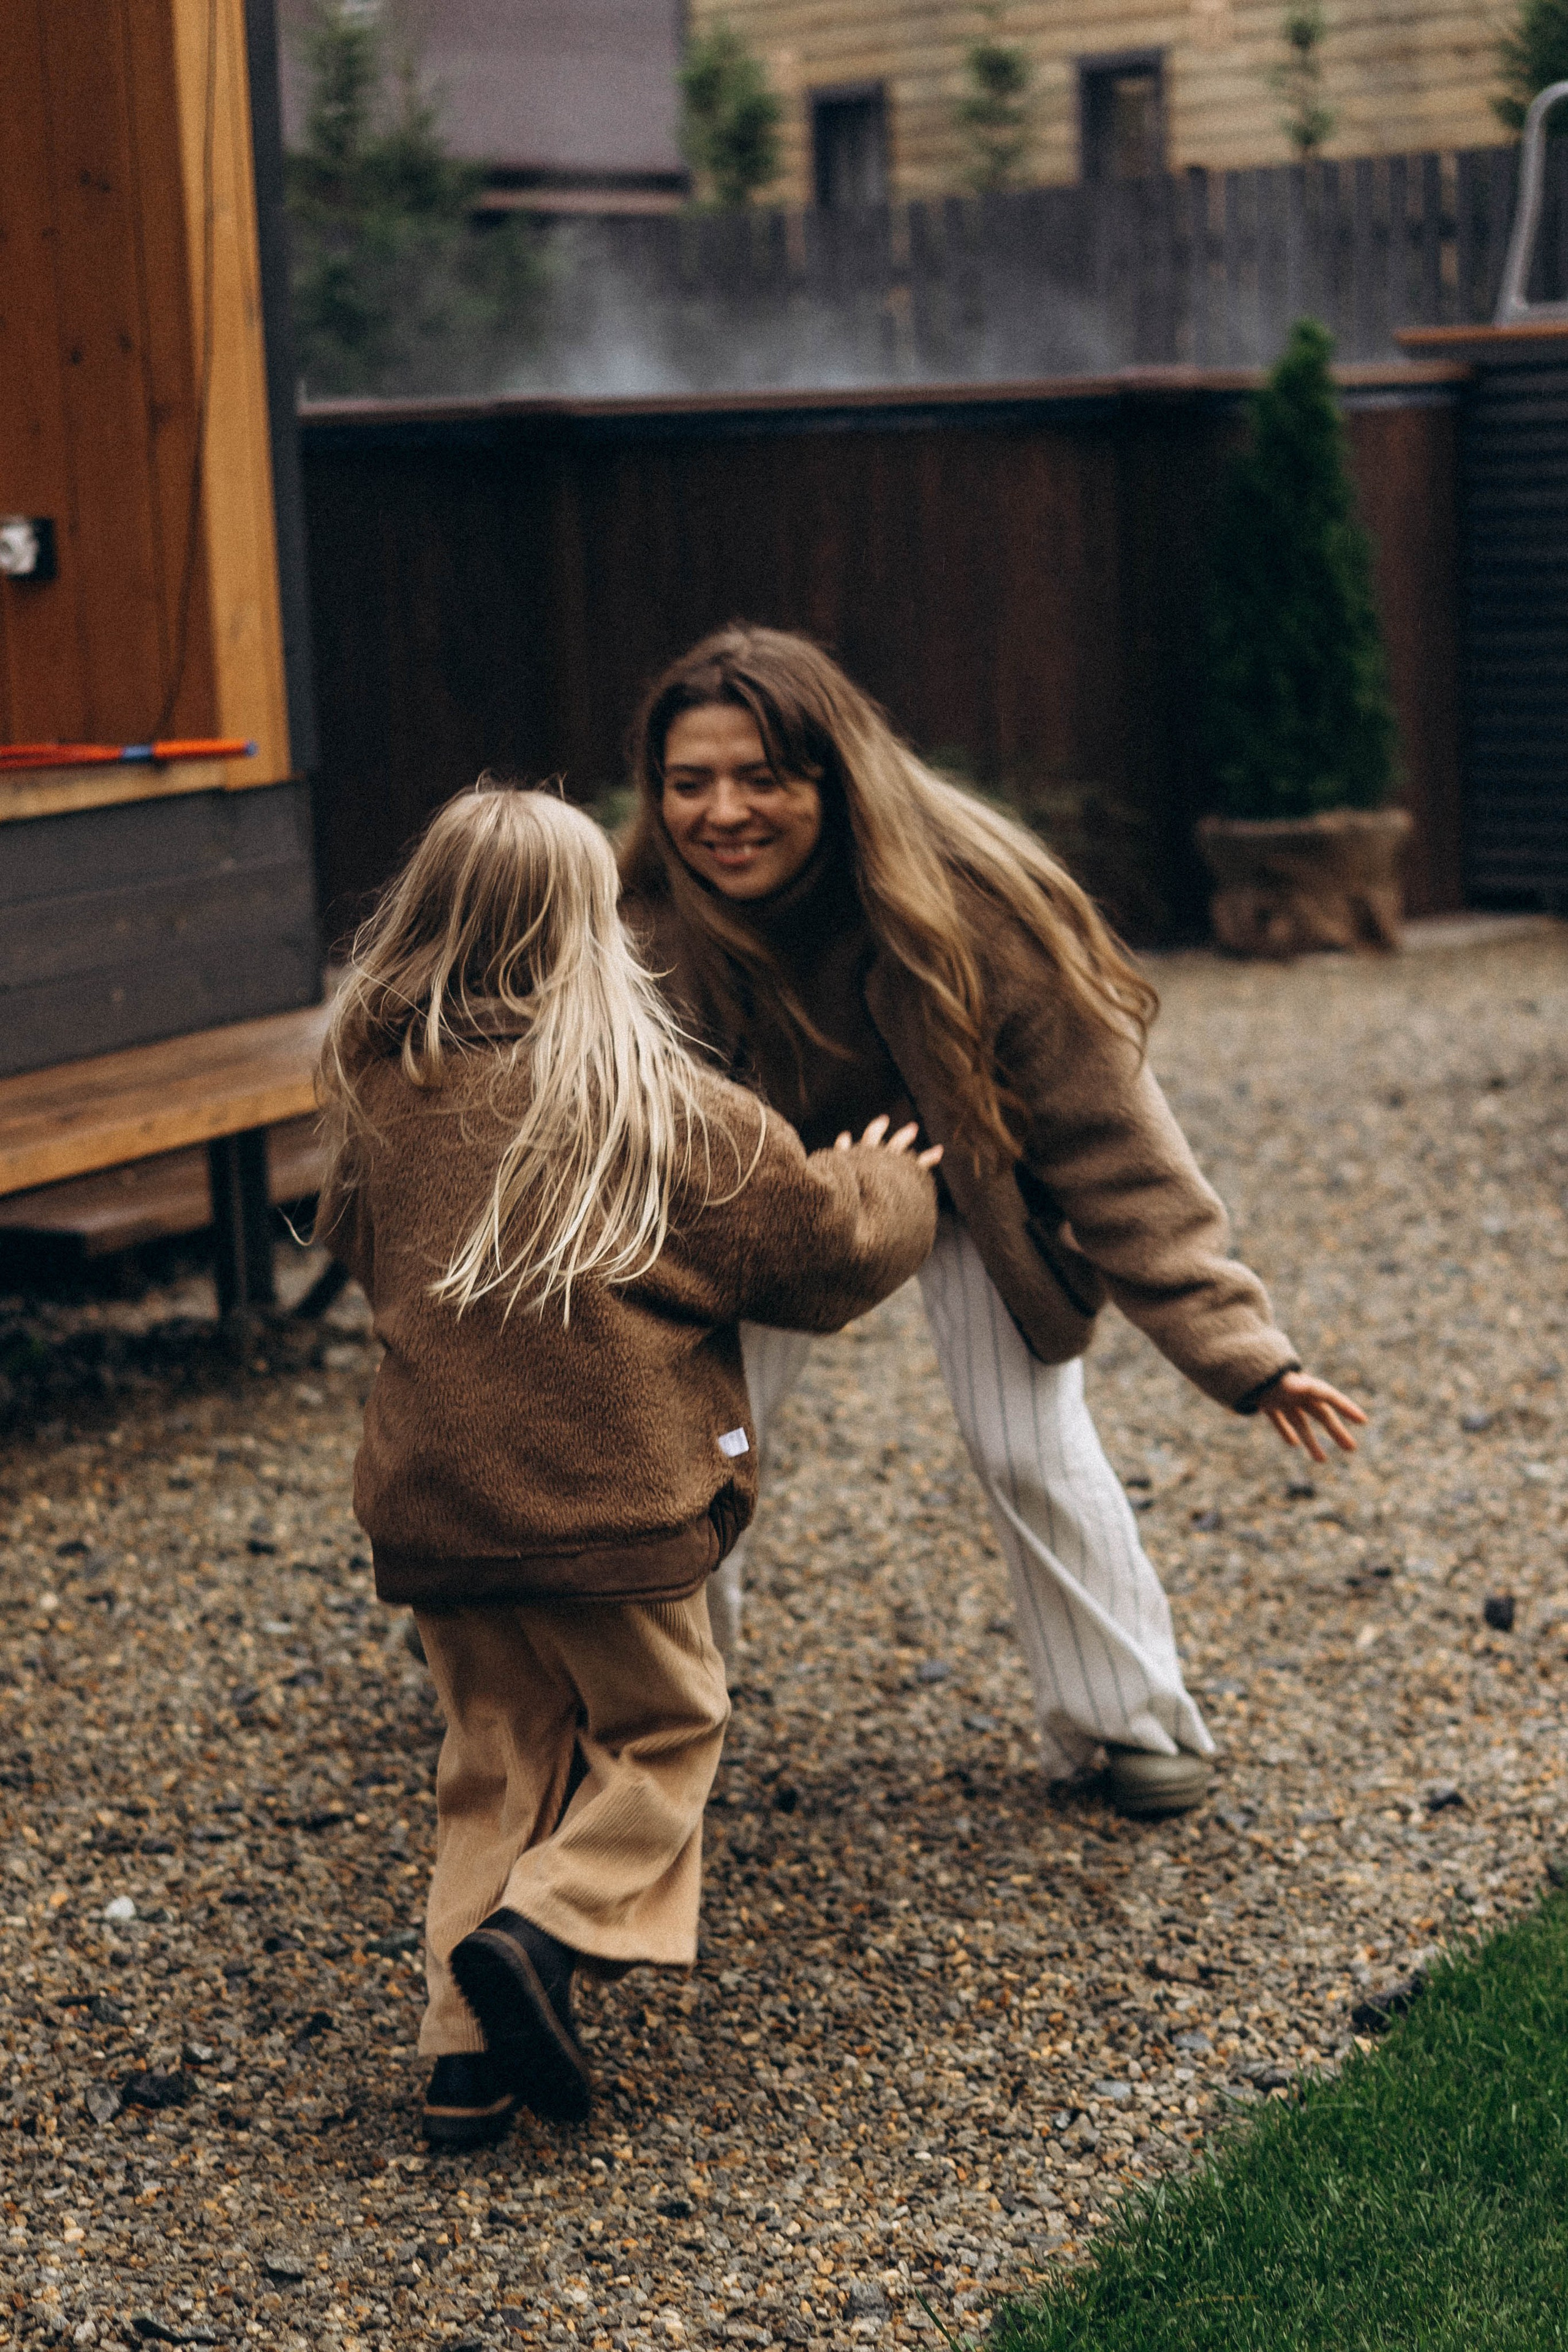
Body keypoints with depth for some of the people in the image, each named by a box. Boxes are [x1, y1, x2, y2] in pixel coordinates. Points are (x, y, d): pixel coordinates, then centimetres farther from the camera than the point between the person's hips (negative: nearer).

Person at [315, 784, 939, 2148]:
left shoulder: (380, 1098, 3)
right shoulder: (658, 1108, -10)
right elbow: (825, 1251, -4)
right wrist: (891, 1189, 17)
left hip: (431, 1505, 5)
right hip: (610, 1492, -4)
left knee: (498, 1755, 18)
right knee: (663, 1730, 15)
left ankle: (468, 2046, 12)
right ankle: (543, 1926, -7)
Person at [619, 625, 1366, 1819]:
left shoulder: (971, 905, -36)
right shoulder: (651, 926, -28)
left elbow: (1106, 1139, -31)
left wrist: (1234, 1342, -36)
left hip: (975, 1183, -2)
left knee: (1031, 1447, -8)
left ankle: (1126, 1718, 15)